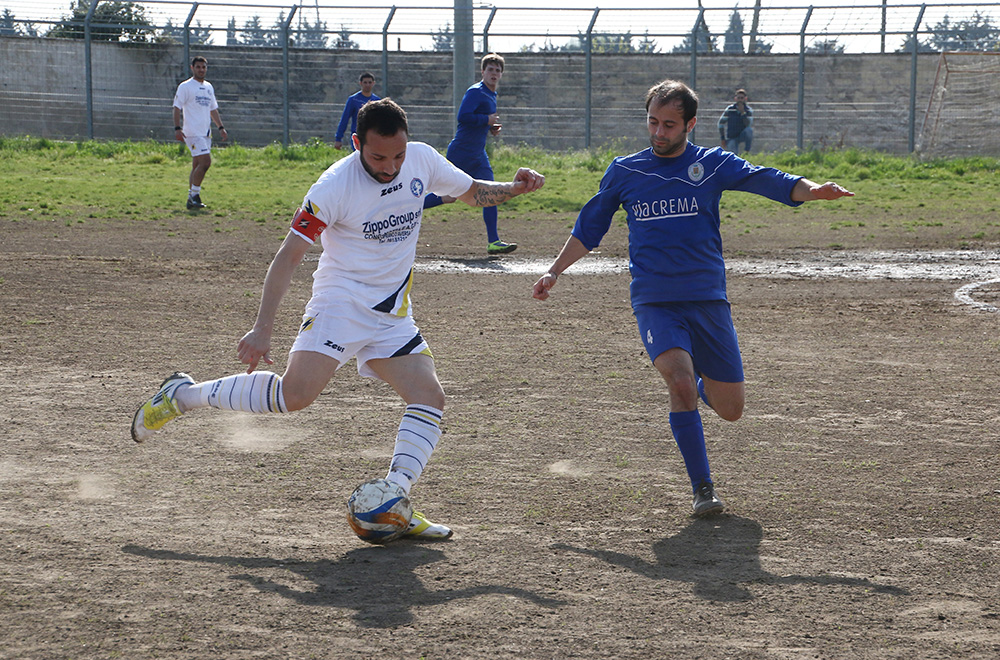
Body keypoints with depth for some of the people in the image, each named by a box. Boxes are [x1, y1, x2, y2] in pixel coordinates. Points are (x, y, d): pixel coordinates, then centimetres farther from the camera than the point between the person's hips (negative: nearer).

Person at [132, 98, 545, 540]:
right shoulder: (335, 186, -18)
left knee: (429, 398, -10)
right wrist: (262, 329, -24)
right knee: (296, 394, -23)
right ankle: (183, 395, -6)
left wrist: (515, 188, -5)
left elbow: (473, 192, 16)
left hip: (393, 313, 6)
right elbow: (289, 256, -18)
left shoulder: (422, 160, -2)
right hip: (341, 301, -6)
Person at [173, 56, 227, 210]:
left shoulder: (208, 87, 18)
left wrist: (221, 127, 18)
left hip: (205, 132, 7)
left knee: (197, 165, 7)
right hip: (193, 132, -7)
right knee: (205, 162, -18)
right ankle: (194, 194, -10)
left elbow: (213, 109, 26)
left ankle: (191, 199, 11)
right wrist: (177, 128, -17)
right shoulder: (185, 86, -4)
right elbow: (177, 107, -7)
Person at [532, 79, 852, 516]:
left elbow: (766, 180, -12)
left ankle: (700, 381, 40)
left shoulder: (711, 165, 2)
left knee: (730, 409, 4)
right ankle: (702, 488, -15)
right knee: (681, 383, -26)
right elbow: (589, 227, 19)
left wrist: (811, 190, -30)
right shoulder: (624, 172, 7)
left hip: (708, 300, 1)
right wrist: (555, 271, 14)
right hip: (654, 301, -1)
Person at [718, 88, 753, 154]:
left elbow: (749, 125, -19)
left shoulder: (748, 110, -6)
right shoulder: (729, 109, -7)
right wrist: (723, 139, -1)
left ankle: (747, 152, -19)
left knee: (749, 130, -34)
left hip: (742, 136, 2)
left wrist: (743, 112, -27)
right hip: (731, 138, -2)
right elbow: (721, 123, 1)